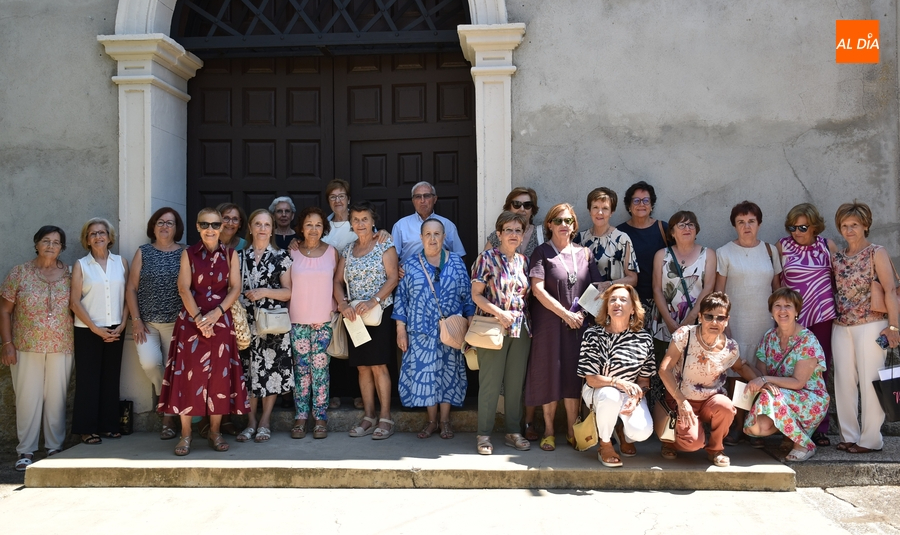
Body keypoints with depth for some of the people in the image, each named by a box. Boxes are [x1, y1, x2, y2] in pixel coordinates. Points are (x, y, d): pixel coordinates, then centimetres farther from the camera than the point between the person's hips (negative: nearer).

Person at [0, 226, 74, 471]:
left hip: (61, 347, 1)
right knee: (27, 397, 3)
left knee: (57, 398, 6)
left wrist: (77, 342, 1)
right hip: (26, 347, -1)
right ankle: (26, 451, 12)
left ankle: (55, 448, 16)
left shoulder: (69, 275, 4)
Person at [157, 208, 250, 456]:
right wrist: (199, 318, -15)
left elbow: (235, 288, -1)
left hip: (221, 320, 1)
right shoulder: (189, 254, 5)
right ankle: (186, 433, 6)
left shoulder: (230, 254, 6)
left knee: (219, 374, 1)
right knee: (188, 373, -2)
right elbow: (184, 289, -3)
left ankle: (215, 431, 12)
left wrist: (216, 313, -15)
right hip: (191, 320, 0)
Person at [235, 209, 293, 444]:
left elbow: (288, 291, 0)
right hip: (247, 321, 2)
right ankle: (251, 421, 15)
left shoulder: (281, 257, 3)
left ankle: (265, 421, 12)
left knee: (270, 369, -1)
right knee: (248, 369, 3)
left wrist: (265, 292, -13)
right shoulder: (240, 256, 11)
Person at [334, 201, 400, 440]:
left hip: (379, 312, -5)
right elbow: (338, 281, 10)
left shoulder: (384, 245, 0)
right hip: (354, 315, 5)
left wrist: (373, 301, -19)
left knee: (378, 365, -7)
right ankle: (368, 417, 14)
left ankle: (385, 419, 0)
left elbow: (393, 277, -8)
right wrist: (343, 304, -8)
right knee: (362, 366, 7)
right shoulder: (348, 250, 14)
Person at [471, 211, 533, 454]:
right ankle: (483, 435, 12)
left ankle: (513, 432, 22)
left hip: (521, 329, 5)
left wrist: (522, 316, 1)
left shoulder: (524, 260, 10)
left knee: (516, 383, 10)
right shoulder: (487, 258, -4)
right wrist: (500, 313, -18)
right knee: (490, 383, 0)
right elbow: (476, 294, -8)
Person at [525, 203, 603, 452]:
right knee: (550, 373, 2)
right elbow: (538, 289, -11)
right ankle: (548, 429, 15)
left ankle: (572, 430, 18)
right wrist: (565, 314, -14)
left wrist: (582, 312, -7)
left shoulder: (584, 253, 10)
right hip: (549, 322, -3)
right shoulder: (542, 252, -1)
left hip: (579, 323, 3)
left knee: (574, 374, 6)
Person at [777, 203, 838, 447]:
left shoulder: (827, 245, 5)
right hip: (793, 318, -1)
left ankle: (820, 428, 14)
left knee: (820, 371, 5)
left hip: (823, 317, 1)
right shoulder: (782, 246, 3)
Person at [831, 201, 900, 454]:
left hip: (870, 324, -5)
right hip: (841, 326, 5)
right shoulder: (837, 257, 11)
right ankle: (849, 436, 17)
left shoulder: (876, 253, -3)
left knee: (869, 381, 0)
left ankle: (870, 439, 10)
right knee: (844, 381, 6)